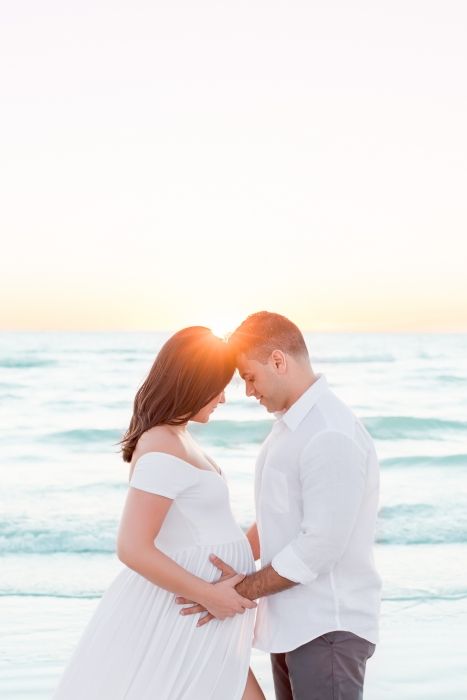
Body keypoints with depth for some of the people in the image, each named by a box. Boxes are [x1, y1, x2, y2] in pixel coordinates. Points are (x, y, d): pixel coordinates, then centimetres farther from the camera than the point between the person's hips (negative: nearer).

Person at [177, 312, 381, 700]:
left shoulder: (332, 436, -20)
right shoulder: (290, 424, 11)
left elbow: (321, 546, -22)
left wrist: (242, 591, -14)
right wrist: (234, 563, 10)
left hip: (327, 628, -9)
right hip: (291, 623, 9)